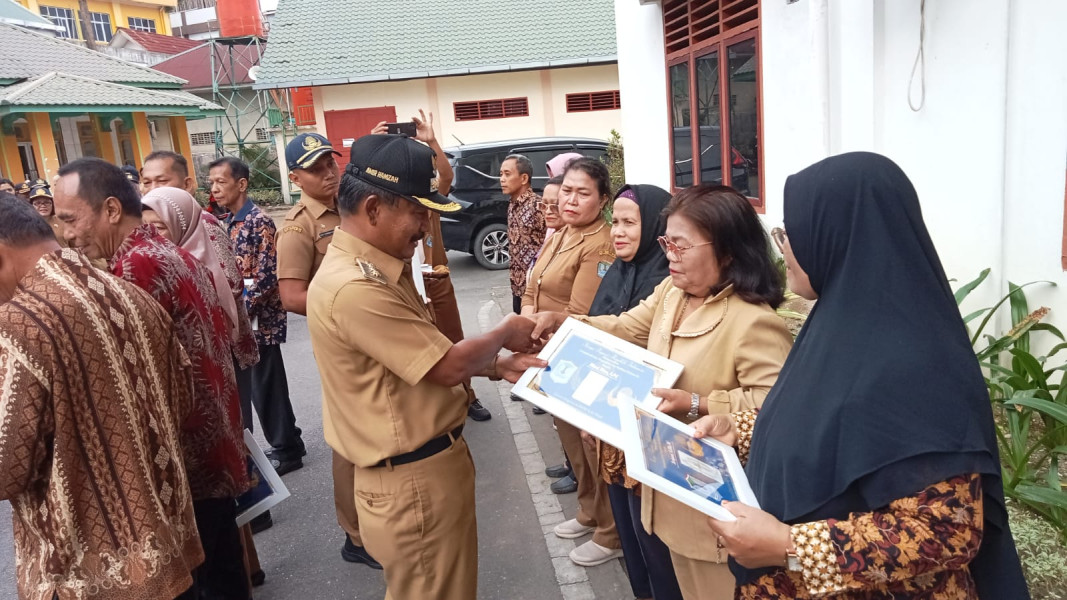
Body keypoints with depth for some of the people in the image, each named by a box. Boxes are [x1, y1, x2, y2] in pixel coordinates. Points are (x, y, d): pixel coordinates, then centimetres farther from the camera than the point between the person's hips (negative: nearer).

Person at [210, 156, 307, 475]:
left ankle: (287, 450, 14)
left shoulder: (259, 222, -14)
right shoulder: (229, 223, 12)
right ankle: (286, 444, 26)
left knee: (267, 387, 0)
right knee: (259, 387, 14)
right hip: (240, 321, 8)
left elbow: (266, 277, -19)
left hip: (259, 320, -8)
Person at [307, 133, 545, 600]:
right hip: (414, 483, -10)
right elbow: (447, 366, -23)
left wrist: (498, 366, 2)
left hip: (428, 467, 10)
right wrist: (505, 333, -6)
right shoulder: (354, 286, -28)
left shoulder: (379, 269, 7)